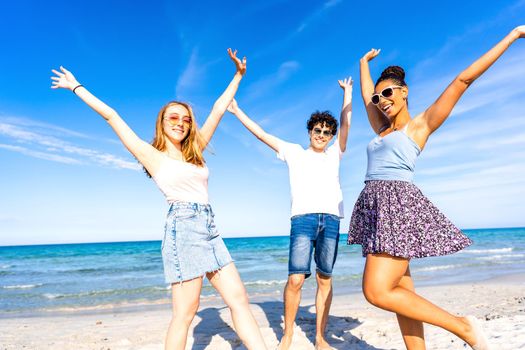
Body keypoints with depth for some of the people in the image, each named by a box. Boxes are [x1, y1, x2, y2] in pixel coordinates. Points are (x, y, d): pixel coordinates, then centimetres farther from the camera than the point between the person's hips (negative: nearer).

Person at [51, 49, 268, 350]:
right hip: (183, 229, -6)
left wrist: (238, 75, 25)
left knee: (239, 299, 3)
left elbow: (218, 110, 20)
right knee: (185, 313, -3)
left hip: (210, 231, 6)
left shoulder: (195, 151, 16)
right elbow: (112, 116, 7)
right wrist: (76, 87, 15)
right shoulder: (152, 155, 3)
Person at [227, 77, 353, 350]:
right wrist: (237, 111, 15)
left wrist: (347, 91, 26)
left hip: (331, 220, 3)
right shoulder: (294, 152, 16)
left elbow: (346, 124, 19)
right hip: (303, 218, -2)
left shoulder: (334, 155, 22)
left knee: (324, 279, 3)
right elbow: (262, 134, 15)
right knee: (295, 279, -11)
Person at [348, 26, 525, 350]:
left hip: (399, 204, -7)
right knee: (401, 293, 5)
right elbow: (366, 95, 35)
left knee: (378, 291, -16)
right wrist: (365, 63, 48)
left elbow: (463, 80, 4)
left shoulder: (420, 125, 6)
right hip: (378, 207, 8)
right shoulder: (383, 130, 23)